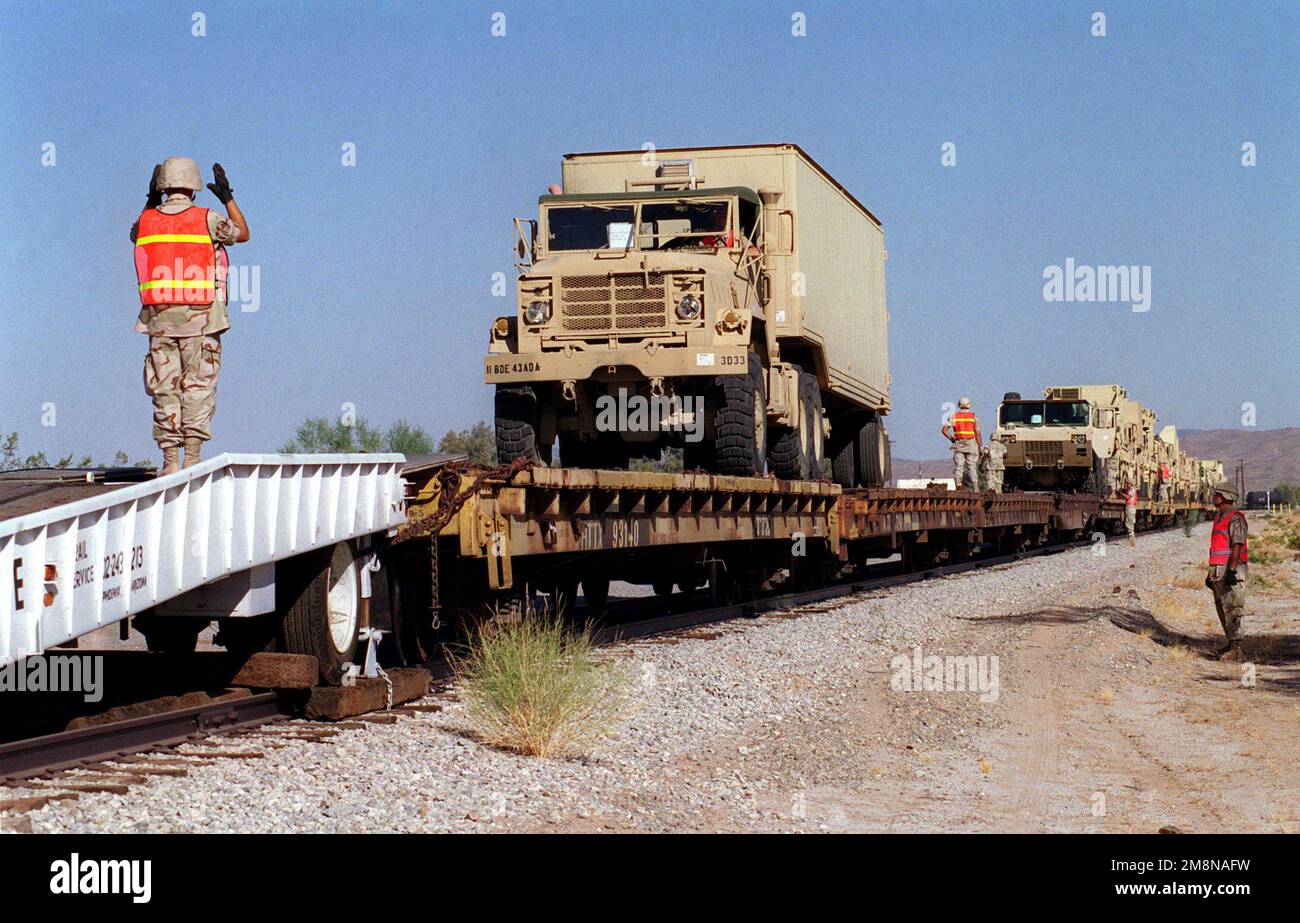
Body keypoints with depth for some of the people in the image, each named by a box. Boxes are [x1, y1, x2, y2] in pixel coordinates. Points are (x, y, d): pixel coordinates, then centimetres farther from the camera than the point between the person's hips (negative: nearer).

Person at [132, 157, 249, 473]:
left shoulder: (146, 221, 5)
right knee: (198, 387, 0)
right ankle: (192, 458, -6)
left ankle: (170, 461, 4)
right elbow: (243, 233, 14)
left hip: (159, 317, 3)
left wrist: (151, 200, 30)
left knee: (165, 389, 6)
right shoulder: (207, 219, -4)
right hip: (200, 317, -3)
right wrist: (227, 197, 21)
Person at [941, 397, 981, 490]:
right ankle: (976, 489, -7)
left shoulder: (954, 416, 5)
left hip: (958, 444, 1)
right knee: (971, 468, 0)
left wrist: (952, 439, 6)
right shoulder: (973, 416, 0)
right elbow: (978, 433, -5)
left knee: (958, 467, 2)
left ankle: (958, 487, -7)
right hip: (971, 445, -1)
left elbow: (944, 429, -1)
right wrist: (980, 447, -1)